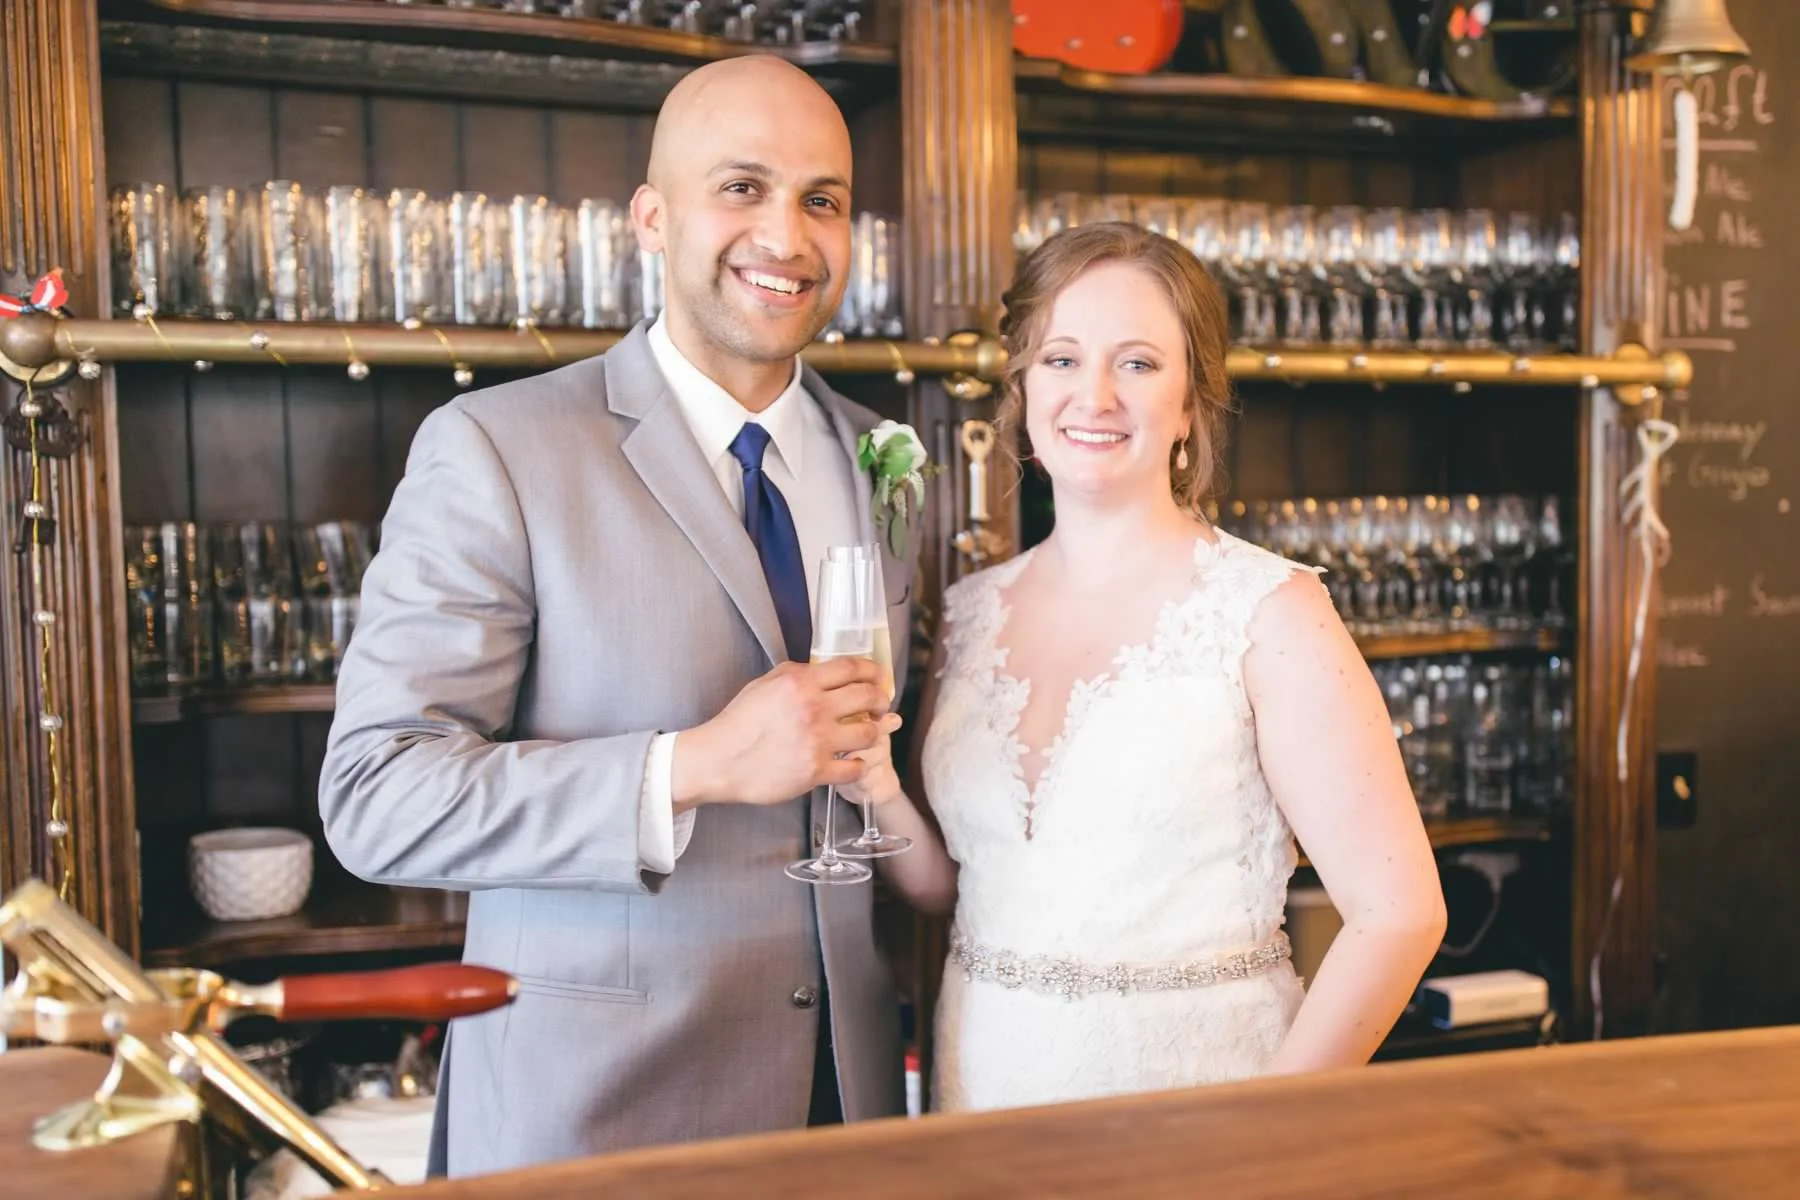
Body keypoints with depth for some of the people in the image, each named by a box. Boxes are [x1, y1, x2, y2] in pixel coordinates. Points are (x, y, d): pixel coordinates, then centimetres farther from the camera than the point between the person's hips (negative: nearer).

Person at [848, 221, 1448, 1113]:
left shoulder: (1268, 611, -13)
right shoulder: (970, 614, 1)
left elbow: (1397, 912, -15)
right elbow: (947, 887, 6)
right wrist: (878, 795, -12)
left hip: (1189, 1100, -4)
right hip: (981, 1089, 5)